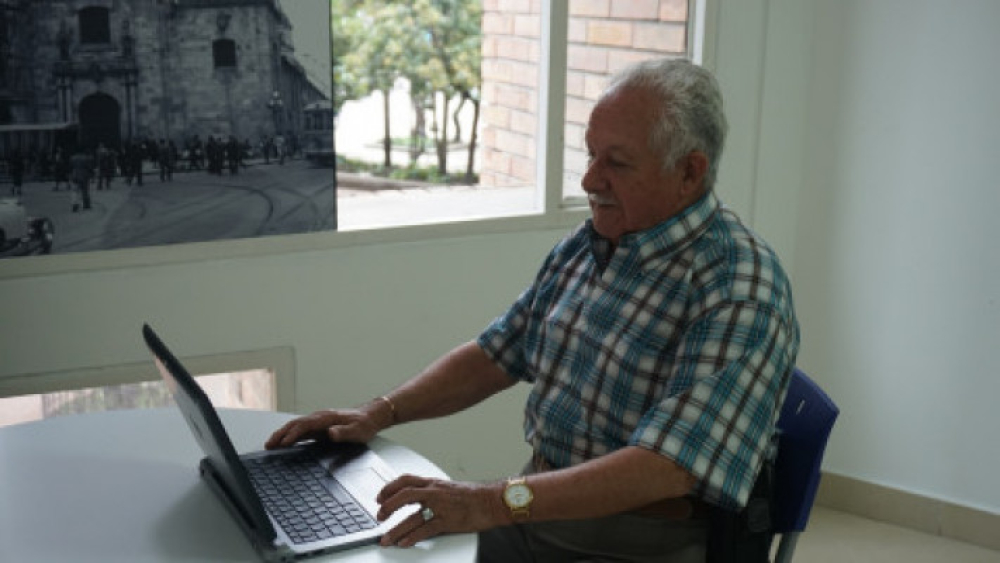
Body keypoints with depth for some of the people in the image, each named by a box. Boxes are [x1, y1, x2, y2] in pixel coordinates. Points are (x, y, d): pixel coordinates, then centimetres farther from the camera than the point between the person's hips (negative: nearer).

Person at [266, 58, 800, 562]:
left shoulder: (741, 292, -19)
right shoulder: (586, 244, 6)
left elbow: (666, 467, -28)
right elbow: (496, 354, 14)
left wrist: (500, 501, -34)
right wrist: (381, 412, 2)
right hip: (536, 506, 7)